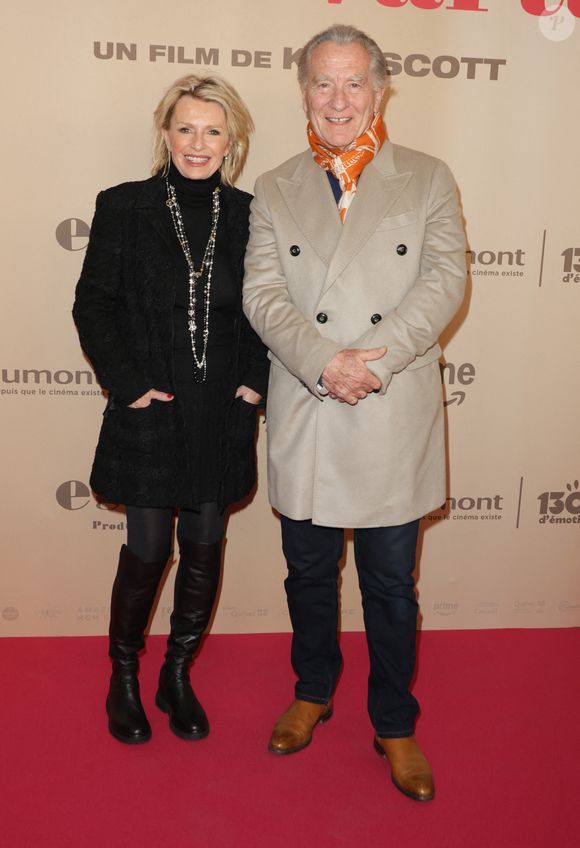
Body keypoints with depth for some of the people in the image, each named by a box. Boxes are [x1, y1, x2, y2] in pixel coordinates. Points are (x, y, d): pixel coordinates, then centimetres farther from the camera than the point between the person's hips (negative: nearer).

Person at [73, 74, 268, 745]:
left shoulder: (247, 215, 4)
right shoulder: (122, 207, -2)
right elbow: (93, 306, -2)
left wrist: (255, 378, -3)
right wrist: (127, 383, -10)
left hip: (222, 414, 3)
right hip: (149, 413, -2)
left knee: (204, 549, 10)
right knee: (147, 550, 4)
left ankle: (178, 676, 31)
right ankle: (123, 677, 29)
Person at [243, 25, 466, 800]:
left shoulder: (428, 179, 7)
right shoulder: (275, 190, 10)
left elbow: (445, 280, -5)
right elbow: (262, 294, -2)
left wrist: (376, 358, -18)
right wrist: (323, 362, -18)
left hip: (394, 421, -1)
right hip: (303, 419, 2)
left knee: (391, 584, 9)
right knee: (308, 571, 16)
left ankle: (394, 724, 31)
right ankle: (314, 691, 41)